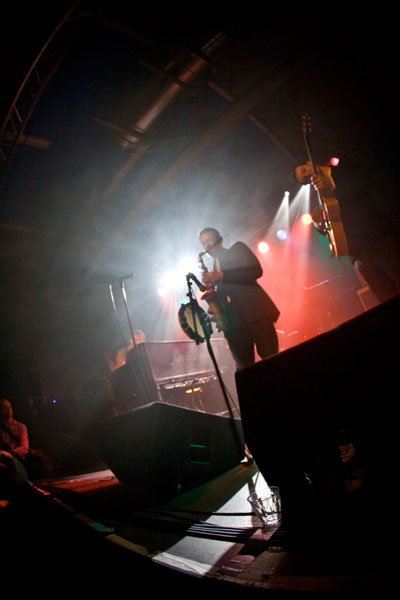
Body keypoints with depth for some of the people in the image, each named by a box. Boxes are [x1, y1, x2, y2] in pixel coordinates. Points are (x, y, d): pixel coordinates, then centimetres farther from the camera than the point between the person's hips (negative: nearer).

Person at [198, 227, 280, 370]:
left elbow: (256, 270, -6)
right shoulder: (214, 268, 26)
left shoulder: (238, 249, 12)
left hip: (255, 312, -5)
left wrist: (222, 276, -13)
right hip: (233, 322, 5)